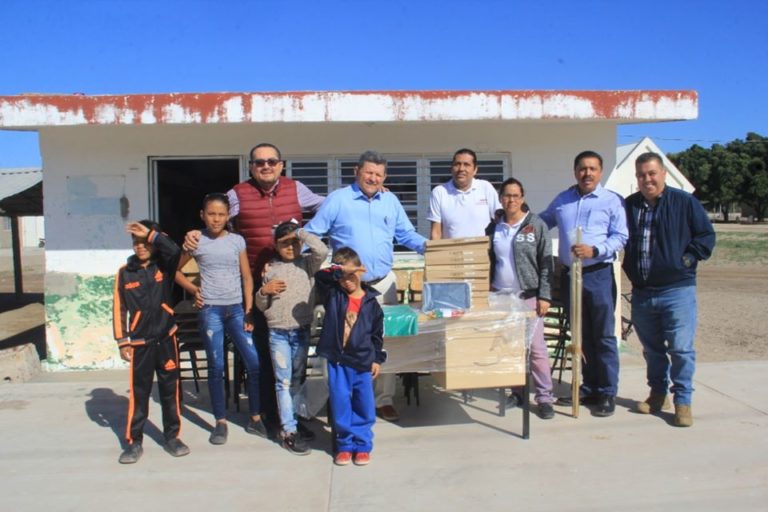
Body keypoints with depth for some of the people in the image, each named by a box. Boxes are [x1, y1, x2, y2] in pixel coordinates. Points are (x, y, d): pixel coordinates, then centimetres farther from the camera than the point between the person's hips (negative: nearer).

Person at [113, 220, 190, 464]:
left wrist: (150, 233, -21)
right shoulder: (125, 272, 1)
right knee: (138, 393, 5)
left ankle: (172, 436, 22)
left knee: (170, 390, 9)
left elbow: (175, 250, -24)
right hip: (140, 343, 0)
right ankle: (134, 441, 17)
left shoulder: (164, 266, 0)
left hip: (166, 339, 0)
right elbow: (119, 309, 1)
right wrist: (123, 342, -3)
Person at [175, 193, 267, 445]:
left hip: (237, 308, 2)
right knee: (216, 367, 3)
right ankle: (220, 422, 16)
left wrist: (249, 310, 0)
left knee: (255, 362, -4)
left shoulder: (237, 241, 5)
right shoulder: (196, 242, 1)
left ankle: (255, 418, 10)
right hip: (210, 310, -1)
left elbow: (247, 277, 5)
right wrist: (193, 289, -1)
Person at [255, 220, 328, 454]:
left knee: (297, 380, 14)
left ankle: (291, 421, 30)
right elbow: (261, 305, 9)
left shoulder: (307, 264, 3)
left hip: (302, 331, 1)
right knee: (283, 381, -2)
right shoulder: (270, 269, 4)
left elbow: (322, 250, -19)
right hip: (278, 333, -1)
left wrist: (299, 232, -11)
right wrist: (264, 291, -12)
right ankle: (289, 432, 1)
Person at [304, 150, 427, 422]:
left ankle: (384, 400, 18)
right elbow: (311, 234, -2)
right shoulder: (338, 199, -2)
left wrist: (428, 246, -4)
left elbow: (406, 234, 14)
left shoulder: (391, 201, 10)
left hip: (384, 283, 4)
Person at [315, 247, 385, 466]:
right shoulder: (333, 293, 2)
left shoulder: (371, 302, 1)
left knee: (364, 405, 6)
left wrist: (378, 359, 6)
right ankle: (345, 444, 20)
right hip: (337, 360, 0)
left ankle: (362, 445, 20)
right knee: (340, 403, 6)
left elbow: (377, 333, 7)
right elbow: (320, 275, -15)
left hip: (363, 362, 0)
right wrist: (340, 269, -25)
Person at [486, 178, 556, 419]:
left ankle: (544, 397, 4)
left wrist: (544, 296, -11)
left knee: (535, 347, -5)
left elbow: (546, 263, -5)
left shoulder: (536, 225, -2)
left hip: (528, 295, -4)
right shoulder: (493, 228, 8)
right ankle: (517, 391, 20)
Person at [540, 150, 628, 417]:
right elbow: (540, 222, 23)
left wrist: (594, 250, -20)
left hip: (598, 275, -4)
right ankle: (590, 388, 23)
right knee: (582, 336, 12)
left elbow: (620, 237, -6)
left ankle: (608, 393, 11)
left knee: (604, 336, 1)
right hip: (569, 274, 5)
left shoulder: (613, 201, -1)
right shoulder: (562, 200, 13)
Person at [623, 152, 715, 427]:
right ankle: (658, 394, 29)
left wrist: (686, 260, -8)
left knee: (681, 348, -2)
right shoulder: (628, 206, 7)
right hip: (641, 292, 4)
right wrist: (629, 267, 7)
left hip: (677, 290, -4)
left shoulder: (685, 202, -3)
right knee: (652, 348, 15)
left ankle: (683, 401, 11)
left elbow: (707, 236, 0)